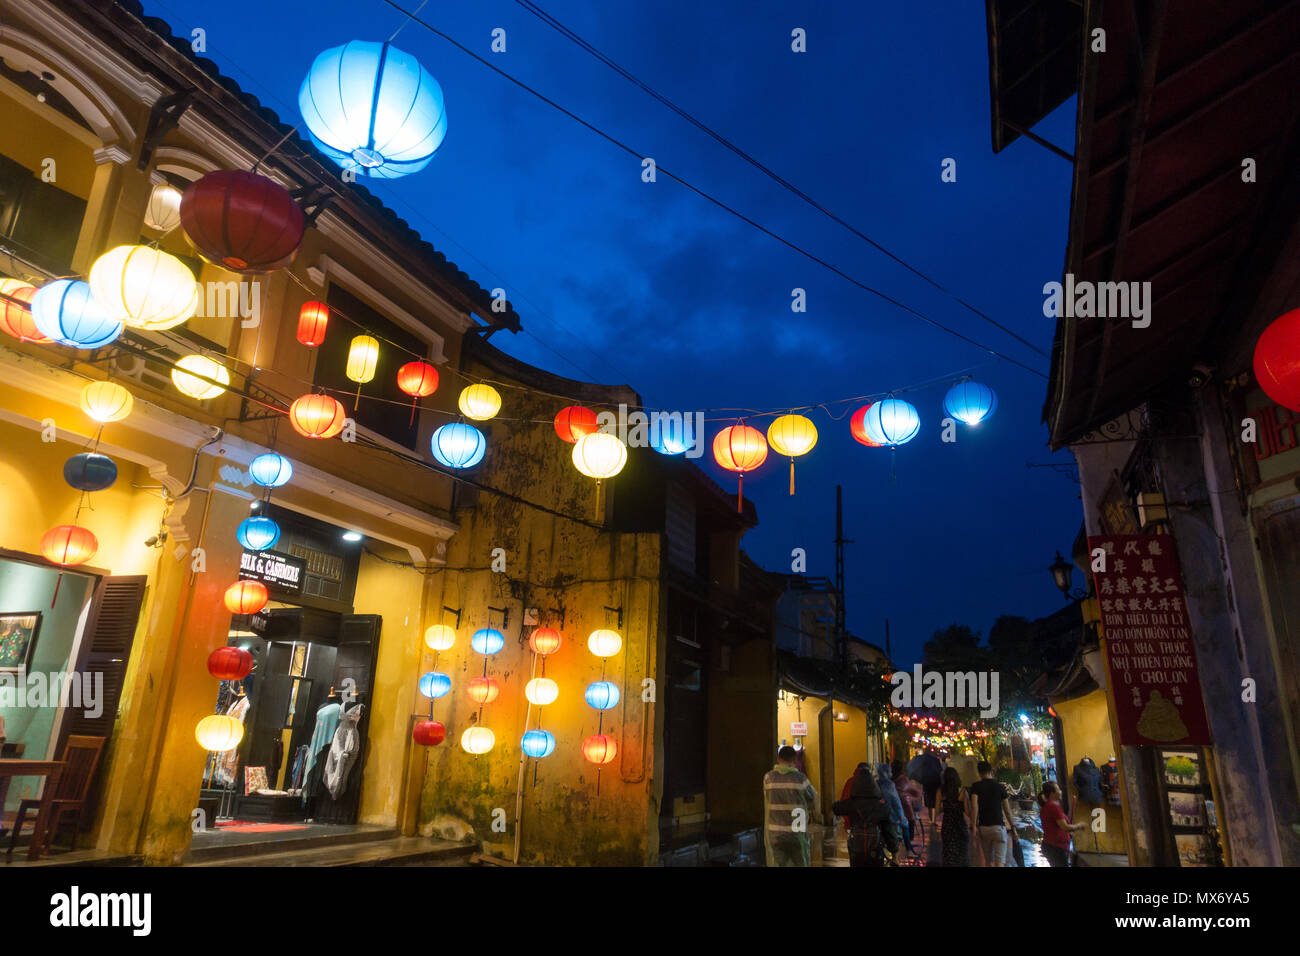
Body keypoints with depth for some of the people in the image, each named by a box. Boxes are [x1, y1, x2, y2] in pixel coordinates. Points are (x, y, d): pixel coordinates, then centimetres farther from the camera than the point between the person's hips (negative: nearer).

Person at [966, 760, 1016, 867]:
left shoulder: (976, 786, 0)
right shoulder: (1000, 787, 3)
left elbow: (974, 806, -13)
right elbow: (1007, 811, 4)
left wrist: (973, 825, -10)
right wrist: (1013, 827, 14)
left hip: (983, 827, 1)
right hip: (999, 826, -1)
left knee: (988, 860, 17)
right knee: (1000, 861, -6)